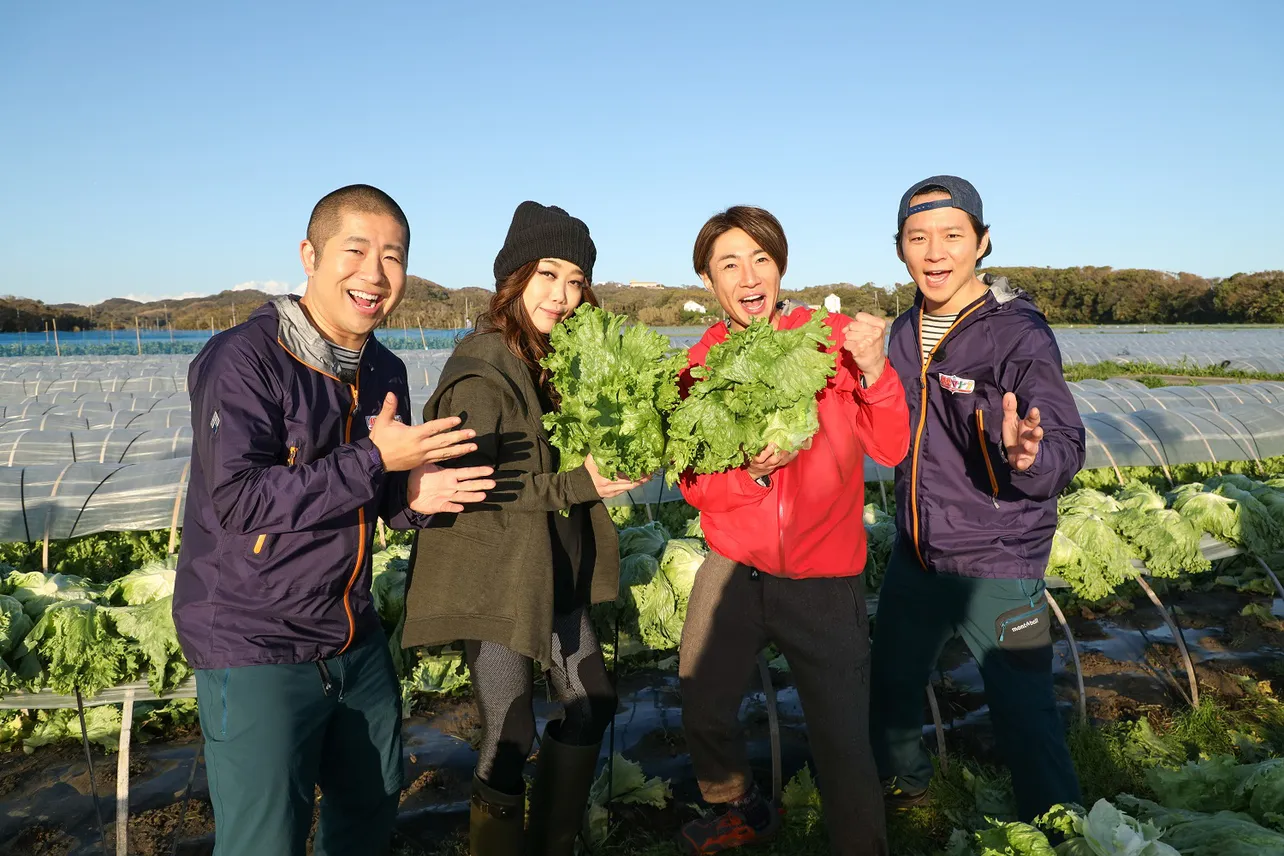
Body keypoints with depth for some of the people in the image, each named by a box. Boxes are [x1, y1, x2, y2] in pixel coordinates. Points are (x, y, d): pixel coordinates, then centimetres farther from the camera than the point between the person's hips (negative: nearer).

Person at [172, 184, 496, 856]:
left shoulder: (384, 372, 6)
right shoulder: (242, 360, -17)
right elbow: (238, 499, -25)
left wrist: (414, 497, -8)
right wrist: (374, 461, -25)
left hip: (355, 641, 7)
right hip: (255, 647, -7)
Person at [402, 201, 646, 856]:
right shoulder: (481, 373, -20)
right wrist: (575, 486, -26)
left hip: (554, 573, 8)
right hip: (494, 580, -8)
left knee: (593, 702, 17)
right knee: (511, 735, 2)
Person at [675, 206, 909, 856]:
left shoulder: (832, 337, -6)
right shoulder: (700, 364, 1)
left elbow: (891, 449, -8)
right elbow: (692, 483, 0)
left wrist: (874, 370, -24)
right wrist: (750, 470, -20)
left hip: (825, 581, -3)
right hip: (733, 572, 3)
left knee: (842, 745, -1)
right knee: (703, 719, 16)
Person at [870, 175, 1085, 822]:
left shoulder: (1019, 333, -16)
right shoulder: (906, 330, 3)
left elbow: (1065, 448, -24)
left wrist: (1027, 455, -44)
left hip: (996, 566, -6)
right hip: (913, 554, 7)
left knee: (1025, 721, 2)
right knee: (887, 687, 23)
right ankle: (904, 780, 50)